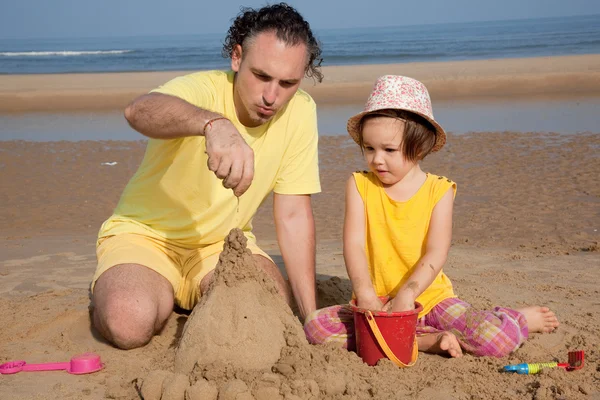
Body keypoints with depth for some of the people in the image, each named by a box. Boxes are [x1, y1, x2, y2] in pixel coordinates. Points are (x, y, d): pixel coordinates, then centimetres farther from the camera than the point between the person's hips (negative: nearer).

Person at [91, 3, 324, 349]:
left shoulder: (300, 112, -12)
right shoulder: (201, 89, -24)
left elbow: (294, 215, -8)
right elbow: (140, 111, -49)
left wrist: (311, 317, -13)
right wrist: (215, 124, -70)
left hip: (224, 241, 4)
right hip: (146, 234, -3)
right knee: (129, 324, -30)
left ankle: (195, 294, 9)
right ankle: (109, 289, 8)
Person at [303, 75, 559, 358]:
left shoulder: (439, 191, -2)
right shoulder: (359, 185, 1)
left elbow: (435, 254, -12)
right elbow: (354, 244, -10)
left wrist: (405, 295, -29)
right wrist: (365, 295, -27)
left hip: (429, 297, -2)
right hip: (377, 303, 2)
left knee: (496, 340, -26)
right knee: (316, 327, -26)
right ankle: (427, 341, -22)